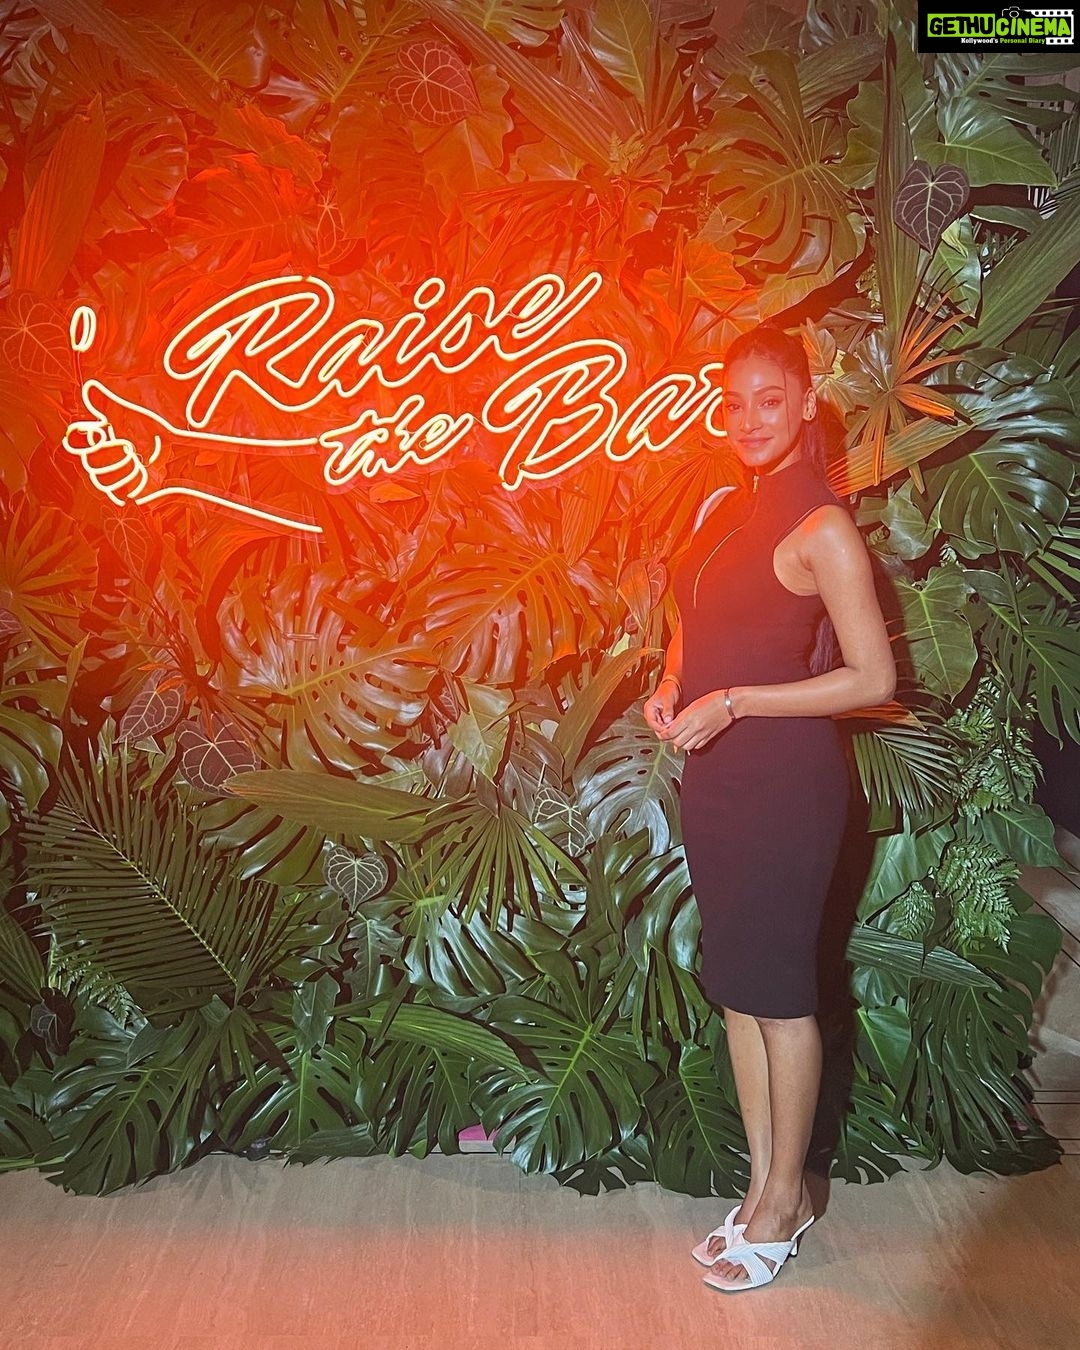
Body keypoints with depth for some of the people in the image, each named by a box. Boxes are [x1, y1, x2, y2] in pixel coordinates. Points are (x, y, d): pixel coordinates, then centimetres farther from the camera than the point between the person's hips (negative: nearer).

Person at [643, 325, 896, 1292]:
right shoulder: (720, 509, 11)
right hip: (715, 778, 8)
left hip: (786, 783, -8)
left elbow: (874, 678, -15)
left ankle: (784, 1199, 24)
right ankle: (767, 1185, 31)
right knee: (735, 987, 14)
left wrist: (734, 702, -18)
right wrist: (670, 687, 3)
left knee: (780, 992, 4)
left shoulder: (821, 530, -13)